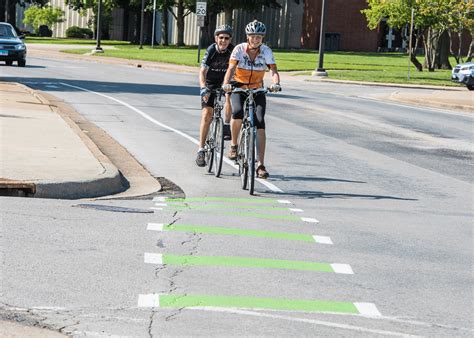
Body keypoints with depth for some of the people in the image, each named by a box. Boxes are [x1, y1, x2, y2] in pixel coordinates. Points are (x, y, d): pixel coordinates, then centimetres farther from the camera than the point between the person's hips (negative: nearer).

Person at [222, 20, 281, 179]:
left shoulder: (266, 51, -12)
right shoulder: (239, 49, -15)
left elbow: (274, 70, -22)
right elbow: (231, 68, -26)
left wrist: (276, 83, -44)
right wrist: (226, 83, -45)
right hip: (239, 88, -1)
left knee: (260, 123, -14)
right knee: (237, 112, -31)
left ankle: (261, 165, -11)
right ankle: (233, 145, -5)